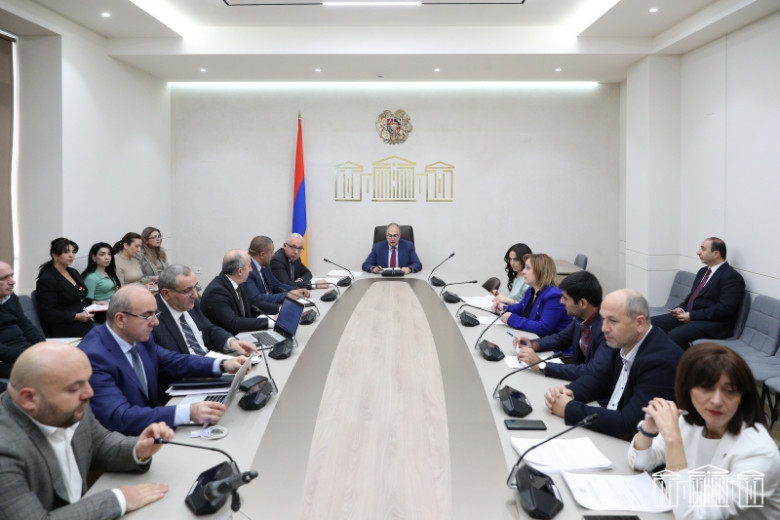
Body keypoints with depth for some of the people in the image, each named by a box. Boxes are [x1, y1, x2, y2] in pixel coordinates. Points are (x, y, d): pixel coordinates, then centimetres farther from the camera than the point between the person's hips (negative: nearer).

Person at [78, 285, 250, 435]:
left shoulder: (138, 337, -2)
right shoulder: (94, 356, -24)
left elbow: (174, 362, 13)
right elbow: (119, 418, -31)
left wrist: (222, 365, -2)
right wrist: (188, 413, -37)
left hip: (149, 430, 7)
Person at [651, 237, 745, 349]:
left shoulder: (732, 277, -9)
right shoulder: (703, 271, 18)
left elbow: (724, 309, -18)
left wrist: (691, 315, -18)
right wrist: (681, 309, 2)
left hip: (713, 323, -9)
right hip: (688, 315, 9)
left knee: (674, 336, -33)